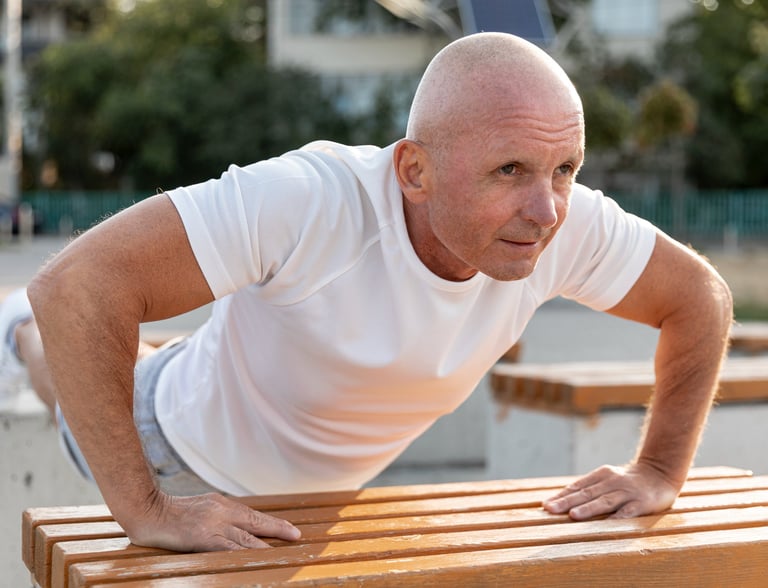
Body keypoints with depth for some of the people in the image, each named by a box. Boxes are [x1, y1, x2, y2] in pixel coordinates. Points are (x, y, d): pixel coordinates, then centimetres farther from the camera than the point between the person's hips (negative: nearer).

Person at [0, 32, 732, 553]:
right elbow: (78, 281, -49)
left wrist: (659, 473, -18)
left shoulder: (569, 225, -31)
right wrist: (143, 510, -46)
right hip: (185, 454, -4)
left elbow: (700, 297, -13)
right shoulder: (308, 202, -47)